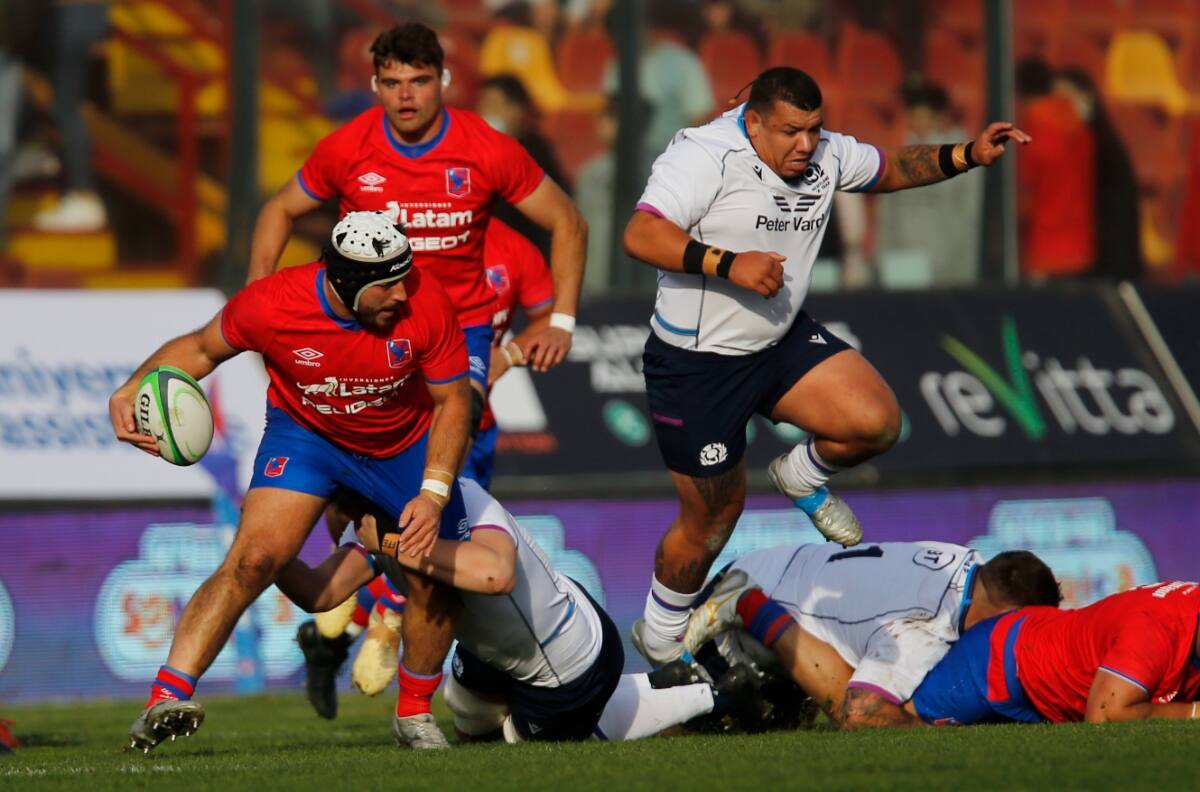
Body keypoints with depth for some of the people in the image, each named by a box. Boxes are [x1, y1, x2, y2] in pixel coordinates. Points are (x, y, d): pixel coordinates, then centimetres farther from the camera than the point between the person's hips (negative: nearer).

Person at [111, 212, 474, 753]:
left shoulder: (424, 305, -28)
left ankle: (416, 713, 22)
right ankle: (166, 700, -26)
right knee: (253, 558, -22)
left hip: (406, 444, 2)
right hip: (304, 434, -2)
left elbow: (452, 400, -14)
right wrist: (130, 392, -24)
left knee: (432, 582, -4)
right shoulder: (270, 306, -30)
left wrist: (433, 494, -24)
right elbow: (201, 348, -9)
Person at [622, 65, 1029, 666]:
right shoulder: (705, 155, -21)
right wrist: (729, 265, -39)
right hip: (696, 364, -6)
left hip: (783, 342, 6)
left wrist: (969, 155, 4)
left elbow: (891, 168, 18)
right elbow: (640, 236, -31)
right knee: (714, 514, 4)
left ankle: (804, 476, 21)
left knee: (876, 423, -13)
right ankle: (660, 639, 28)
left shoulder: (824, 155, -1)